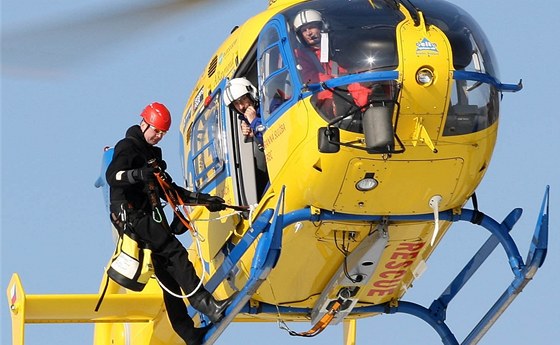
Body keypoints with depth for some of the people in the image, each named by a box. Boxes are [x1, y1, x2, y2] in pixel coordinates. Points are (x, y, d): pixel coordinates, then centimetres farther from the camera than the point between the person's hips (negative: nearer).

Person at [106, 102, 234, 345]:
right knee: (175, 252, -23)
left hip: (151, 218, 9)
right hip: (132, 214, -9)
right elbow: (112, 176, -21)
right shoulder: (127, 147, -2)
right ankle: (206, 305, -32)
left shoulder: (152, 154, 25)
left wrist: (202, 200, 21)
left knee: (168, 274, 3)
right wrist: (138, 174, -40)